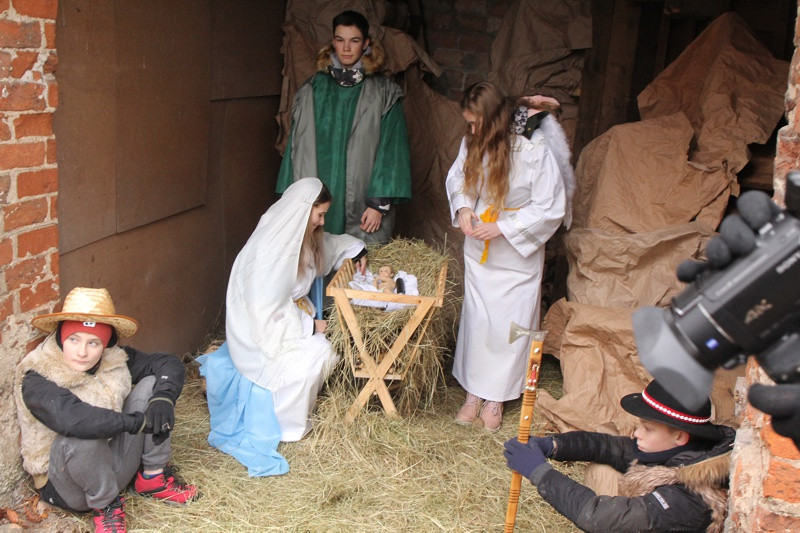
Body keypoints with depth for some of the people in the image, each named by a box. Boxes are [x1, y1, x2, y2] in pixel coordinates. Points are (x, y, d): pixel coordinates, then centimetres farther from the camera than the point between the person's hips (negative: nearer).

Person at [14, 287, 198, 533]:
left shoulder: (115, 360, -6)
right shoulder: (37, 381, -22)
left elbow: (169, 363, -2)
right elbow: (70, 419, -41)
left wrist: (163, 398, -24)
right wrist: (139, 421, -35)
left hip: (114, 464, 5)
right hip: (67, 482, -5)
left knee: (150, 385, -10)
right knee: (81, 437, -39)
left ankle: (152, 476, 0)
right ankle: (105, 505, -11)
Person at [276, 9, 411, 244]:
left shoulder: (384, 93, 1)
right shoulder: (313, 90, 9)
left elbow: (391, 151, -3)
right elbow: (298, 147, 9)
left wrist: (379, 204, -10)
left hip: (363, 209, -2)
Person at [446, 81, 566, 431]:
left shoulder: (534, 151, -20)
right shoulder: (471, 145, -6)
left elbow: (551, 208, -16)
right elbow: (456, 179, 12)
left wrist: (503, 227, -21)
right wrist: (463, 208, -9)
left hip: (517, 255, -4)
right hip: (478, 251, 4)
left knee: (510, 325, 5)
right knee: (476, 320, 10)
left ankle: (496, 398, 19)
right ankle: (474, 392, 22)